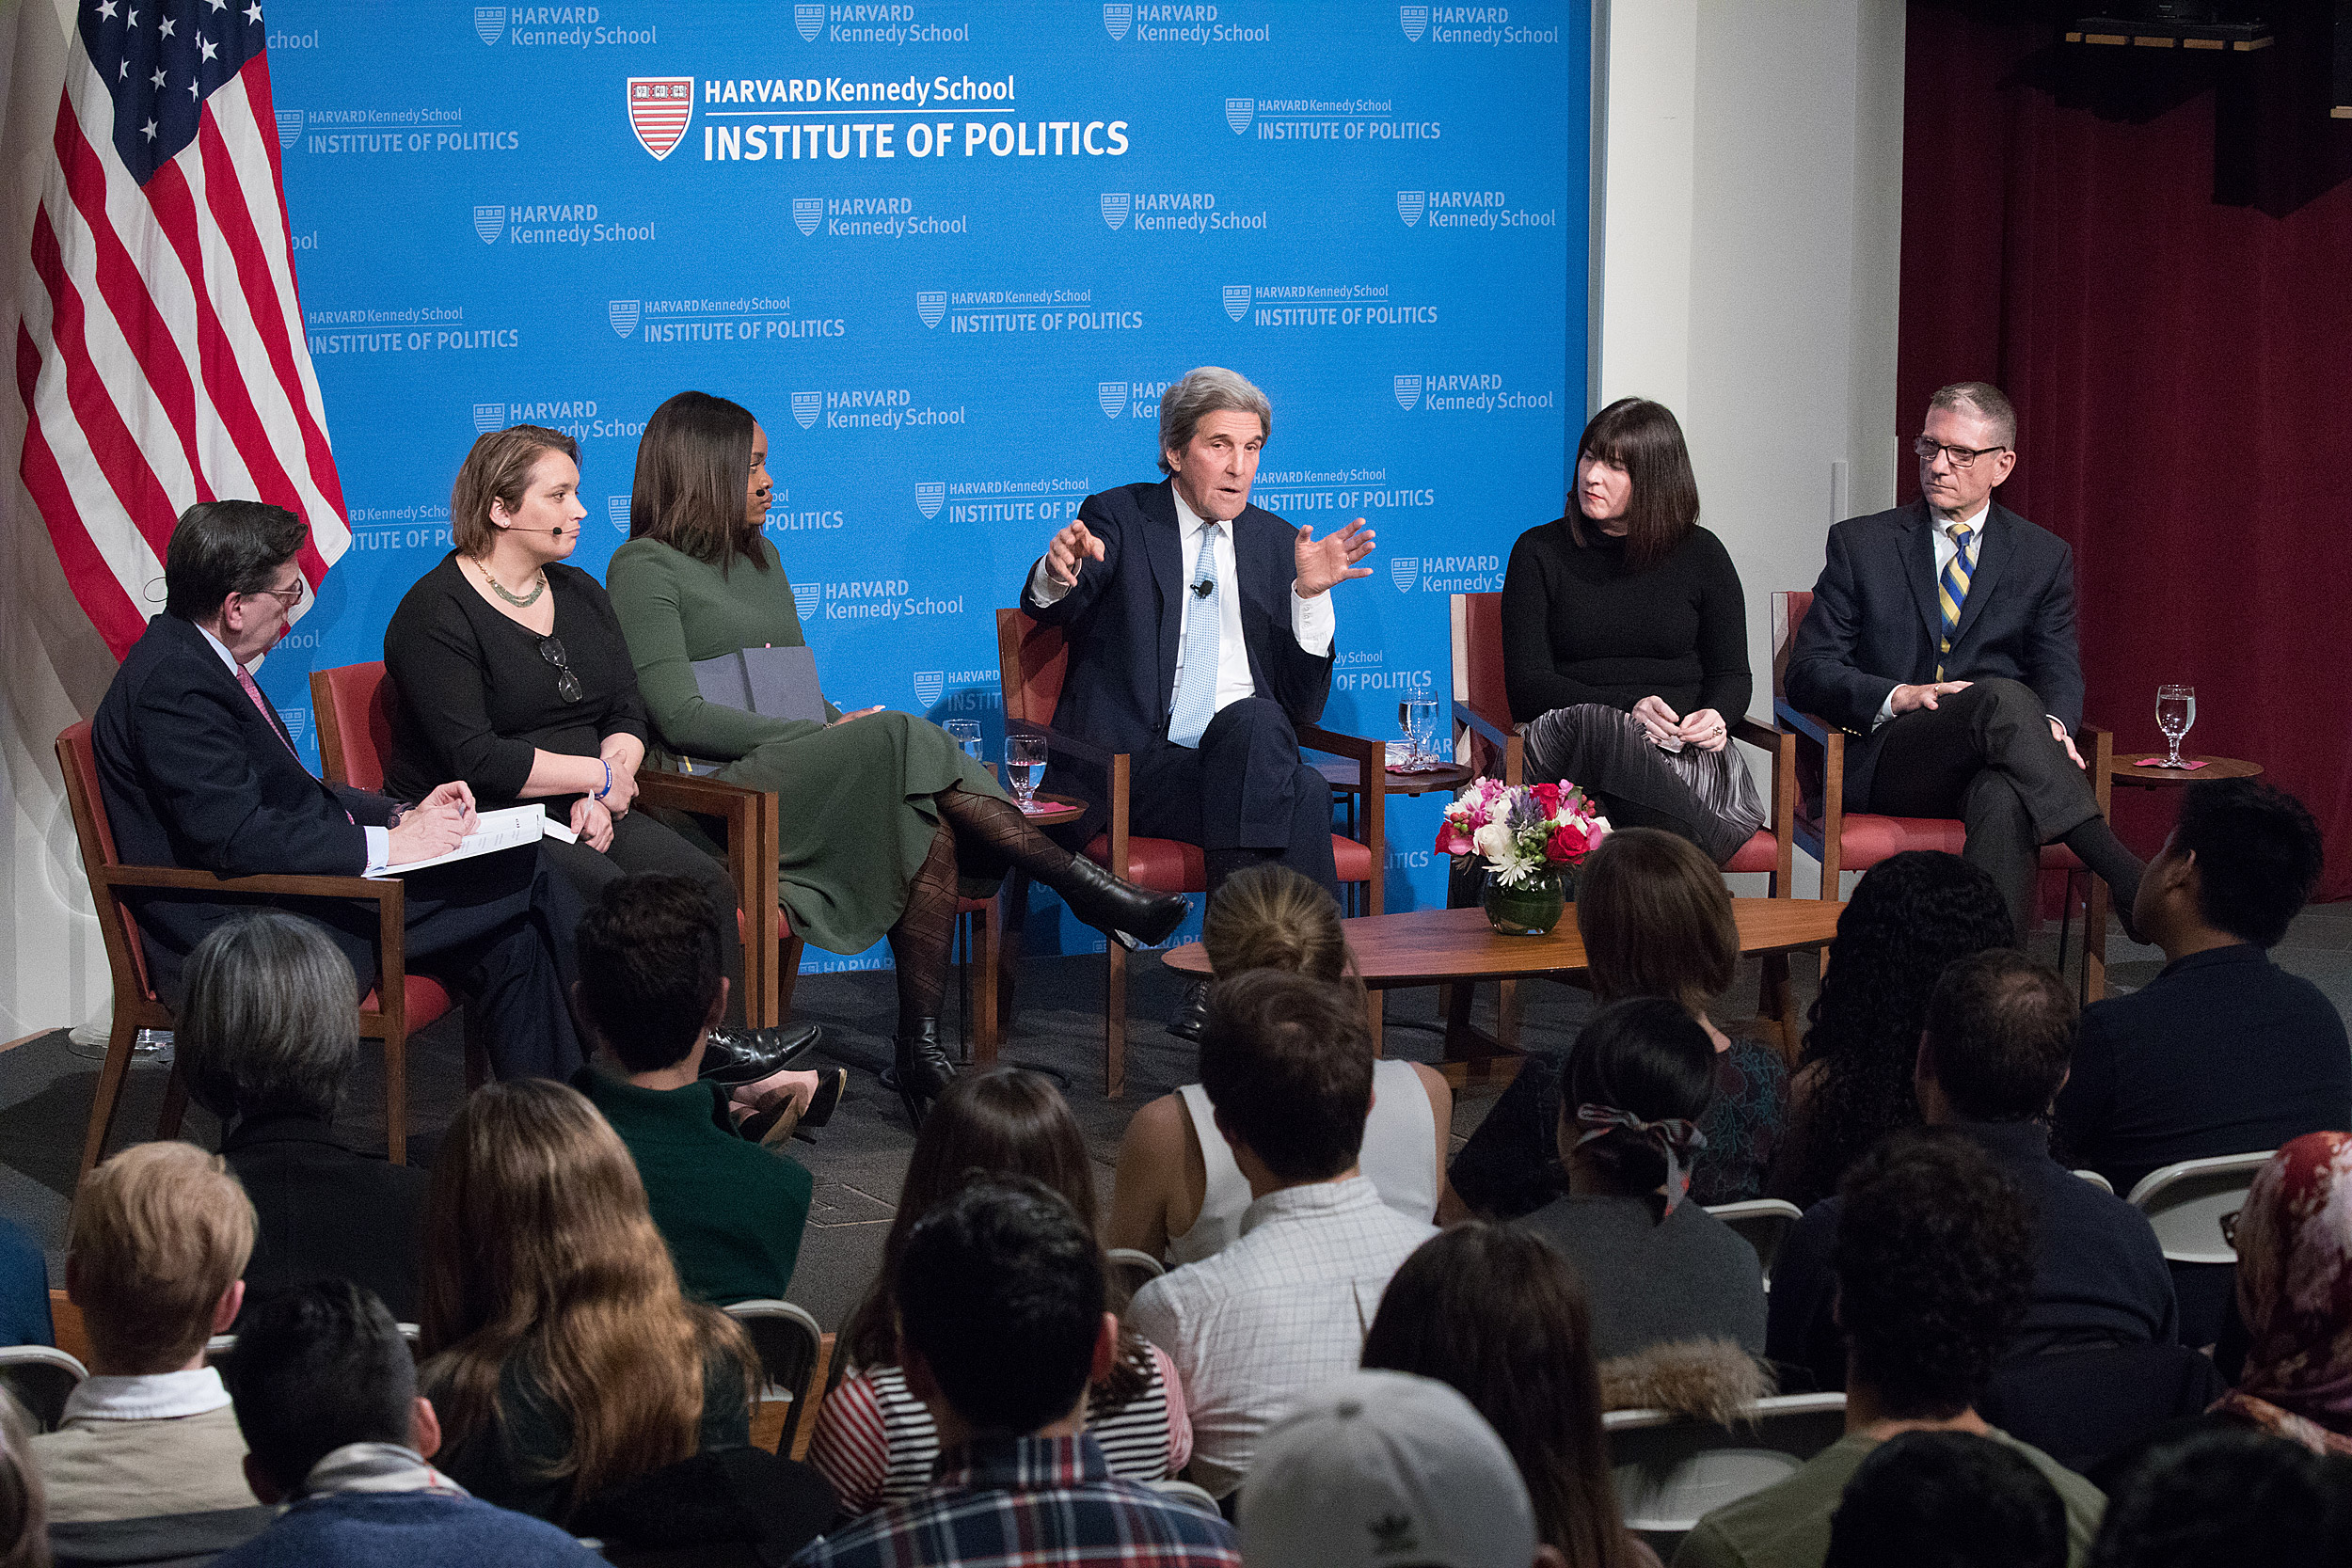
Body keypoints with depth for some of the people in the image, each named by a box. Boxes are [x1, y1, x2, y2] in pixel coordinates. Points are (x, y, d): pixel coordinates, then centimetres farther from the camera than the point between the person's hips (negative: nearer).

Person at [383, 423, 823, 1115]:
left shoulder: (580, 593, 16)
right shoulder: (438, 611, -9)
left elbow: (628, 715, 11)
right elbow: (475, 759, -18)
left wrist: (600, 795, -10)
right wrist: (599, 776, -11)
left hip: (579, 813, 7)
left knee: (704, 881, -19)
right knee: (615, 897, -32)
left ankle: (737, 1080, -23)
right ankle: (692, 1051, -22)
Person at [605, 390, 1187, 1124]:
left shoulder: (761, 557, 25)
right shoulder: (645, 568, 0)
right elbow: (679, 718, -10)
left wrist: (838, 724, 2)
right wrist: (823, 732, -14)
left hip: (796, 772, 7)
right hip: (714, 788, -7)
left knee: (931, 828, -28)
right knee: (906, 740, -31)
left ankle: (922, 1050, -35)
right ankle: (1087, 888, -29)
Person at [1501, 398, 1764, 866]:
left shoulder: (1701, 555, 13)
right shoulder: (1539, 552, 10)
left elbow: (1731, 675, 16)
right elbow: (1526, 683, 1)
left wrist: (1715, 717, -11)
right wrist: (1628, 711, -15)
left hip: (1683, 754, 0)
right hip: (1566, 739, 0)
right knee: (1590, 725, -39)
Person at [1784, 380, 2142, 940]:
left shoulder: (2044, 558, 16)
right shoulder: (1860, 544, 12)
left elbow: (2059, 672, 8)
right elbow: (1808, 672, 6)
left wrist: (2053, 725, -18)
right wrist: (1898, 697, -14)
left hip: (1992, 770, 1)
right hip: (1886, 760, -1)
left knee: (2005, 801, -40)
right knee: (2002, 697, -34)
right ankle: (2127, 881, -42)